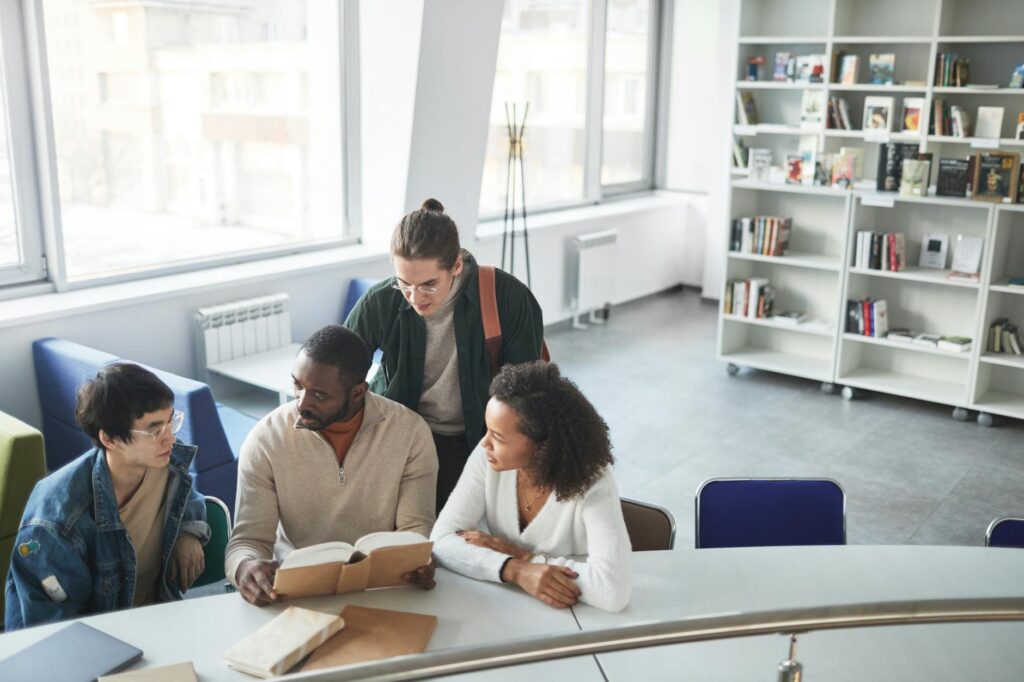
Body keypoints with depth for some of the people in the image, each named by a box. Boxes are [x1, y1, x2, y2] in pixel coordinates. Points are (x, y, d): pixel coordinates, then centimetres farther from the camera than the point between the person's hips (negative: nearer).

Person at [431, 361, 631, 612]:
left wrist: (523, 557, -21)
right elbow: (441, 540, -14)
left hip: (571, 616, -1)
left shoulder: (591, 482, -21)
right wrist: (516, 570, -27)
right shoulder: (486, 458, -12)